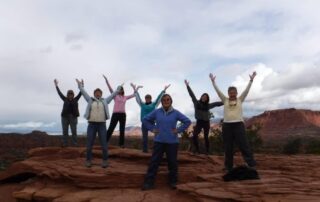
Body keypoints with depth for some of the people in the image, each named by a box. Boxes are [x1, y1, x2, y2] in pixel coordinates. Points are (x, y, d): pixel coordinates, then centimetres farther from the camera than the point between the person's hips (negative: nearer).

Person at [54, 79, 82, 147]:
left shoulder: (75, 100, 8)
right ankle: (65, 144, 6)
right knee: (65, 131, 2)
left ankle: (75, 144, 2)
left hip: (73, 117, -1)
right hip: (65, 117, 1)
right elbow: (59, 93, 8)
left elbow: (80, 93, 2)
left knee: (74, 131, -1)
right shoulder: (65, 99, 9)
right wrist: (56, 85, 6)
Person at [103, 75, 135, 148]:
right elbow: (110, 88, -2)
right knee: (111, 128, -3)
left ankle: (121, 144, 13)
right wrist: (106, 79, -7)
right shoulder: (115, 96, 6)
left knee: (122, 130, 6)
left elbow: (133, 95, 23)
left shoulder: (125, 97, 14)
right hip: (115, 114, -3)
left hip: (123, 114, 3)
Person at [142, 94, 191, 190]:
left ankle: (173, 182, 25)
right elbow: (145, 119, 9)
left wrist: (178, 130, -5)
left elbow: (188, 121, 1)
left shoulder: (176, 113, -3)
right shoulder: (156, 112, -1)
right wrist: (152, 129, 0)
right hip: (159, 141, 1)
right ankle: (148, 182, 7)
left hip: (172, 142, 0)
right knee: (154, 162, 0)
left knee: (172, 162, 9)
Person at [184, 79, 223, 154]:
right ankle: (196, 150, 4)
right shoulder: (196, 103, 0)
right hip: (199, 122, 0)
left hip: (206, 122, 1)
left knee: (206, 137, 6)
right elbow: (192, 95, 0)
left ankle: (207, 151, 17)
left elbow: (216, 103, 7)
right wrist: (187, 86, -1)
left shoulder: (208, 105, 3)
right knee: (194, 136, -12)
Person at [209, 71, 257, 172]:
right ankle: (228, 167, 17)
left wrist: (251, 80, -8)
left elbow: (247, 90, 0)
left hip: (238, 125, -1)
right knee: (228, 148, 7)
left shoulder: (240, 99, 9)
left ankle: (252, 165, 0)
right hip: (227, 125, 2)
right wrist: (213, 81, -1)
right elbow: (218, 91, 4)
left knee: (244, 146, -4)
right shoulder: (225, 100, 10)